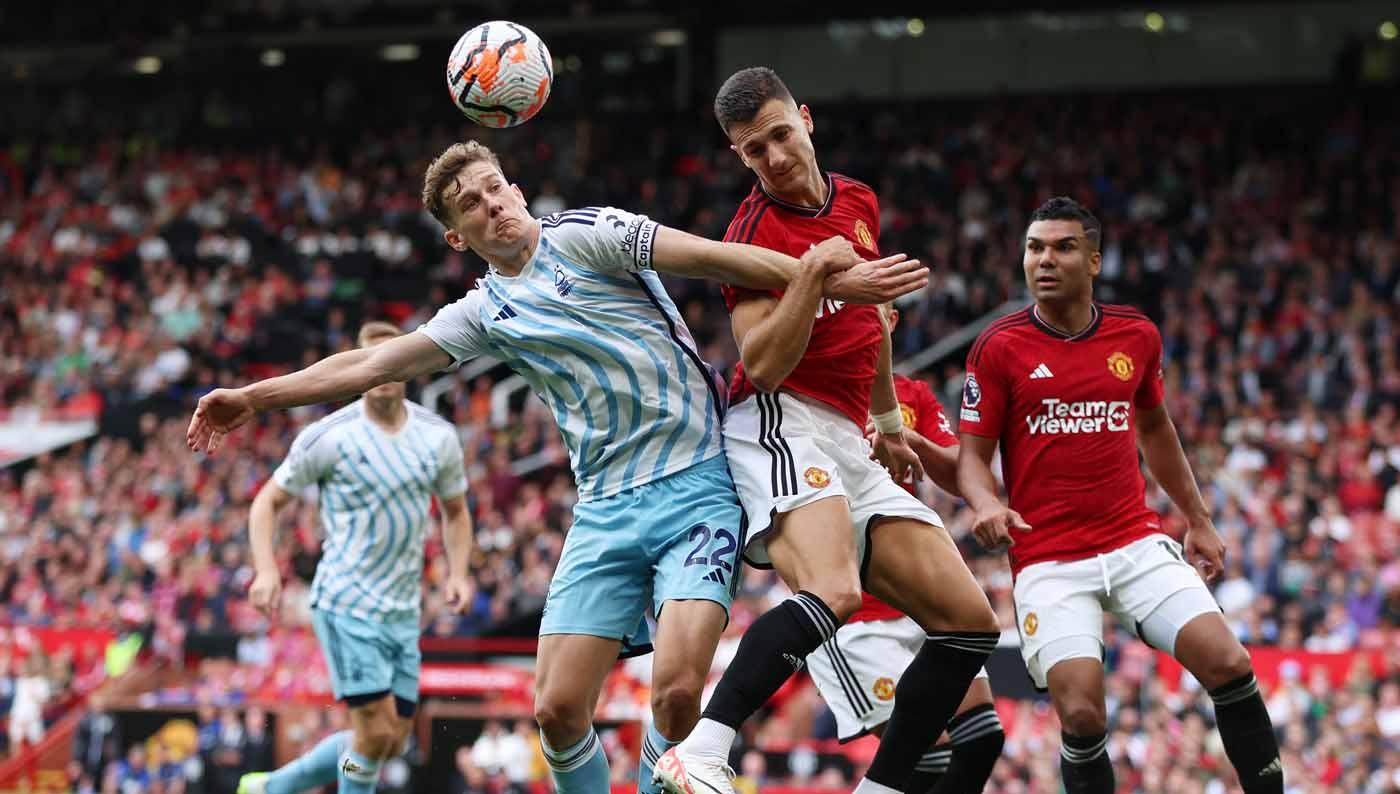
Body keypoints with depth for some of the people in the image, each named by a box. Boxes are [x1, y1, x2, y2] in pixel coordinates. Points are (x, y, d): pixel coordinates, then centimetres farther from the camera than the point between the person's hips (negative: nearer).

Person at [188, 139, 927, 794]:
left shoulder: (583, 234, 0)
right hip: (606, 509, 5)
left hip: (696, 488, -5)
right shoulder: (485, 313, 15)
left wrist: (820, 276, -23)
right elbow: (372, 365, 20)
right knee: (557, 710, -5)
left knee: (676, 692, -21)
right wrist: (252, 397, 19)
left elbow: (708, 256, -11)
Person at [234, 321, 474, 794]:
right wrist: (266, 569, -16)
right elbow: (268, 501, 0)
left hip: (404, 610, 6)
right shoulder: (330, 436, -8)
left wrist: (458, 572, 3)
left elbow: (455, 511, 20)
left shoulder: (440, 436, 5)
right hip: (346, 604, -6)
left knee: (392, 741, 6)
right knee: (376, 732, -15)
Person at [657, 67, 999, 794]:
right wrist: (813, 277, -27)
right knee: (832, 594, -36)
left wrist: (889, 421, 36)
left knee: (970, 624, 1)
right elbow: (762, 366, -18)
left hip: (850, 447, 8)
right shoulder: (755, 232, -7)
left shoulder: (859, 204, 14)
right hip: (783, 426, -8)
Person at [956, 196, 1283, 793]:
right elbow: (972, 453, -1)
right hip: (1048, 560, -3)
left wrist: (1198, 521, 25)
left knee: (1229, 665, -13)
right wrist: (986, 504, -23)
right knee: (1080, 714, -19)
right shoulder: (999, 348, -4)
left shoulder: (1137, 335, 7)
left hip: (1137, 542, 3)